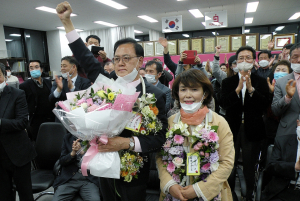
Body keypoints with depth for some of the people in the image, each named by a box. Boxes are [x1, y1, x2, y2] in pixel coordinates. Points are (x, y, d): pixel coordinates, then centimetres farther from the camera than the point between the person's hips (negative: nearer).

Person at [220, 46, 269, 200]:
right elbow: (223, 104, -11)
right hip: (232, 129, 0)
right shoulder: (228, 82, 3)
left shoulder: (261, 82, 2)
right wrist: (238, 88, -22)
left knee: (249, 168, 14)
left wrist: (251, 89, -22)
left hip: (252, 130, 0)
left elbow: (264, 105, -10)